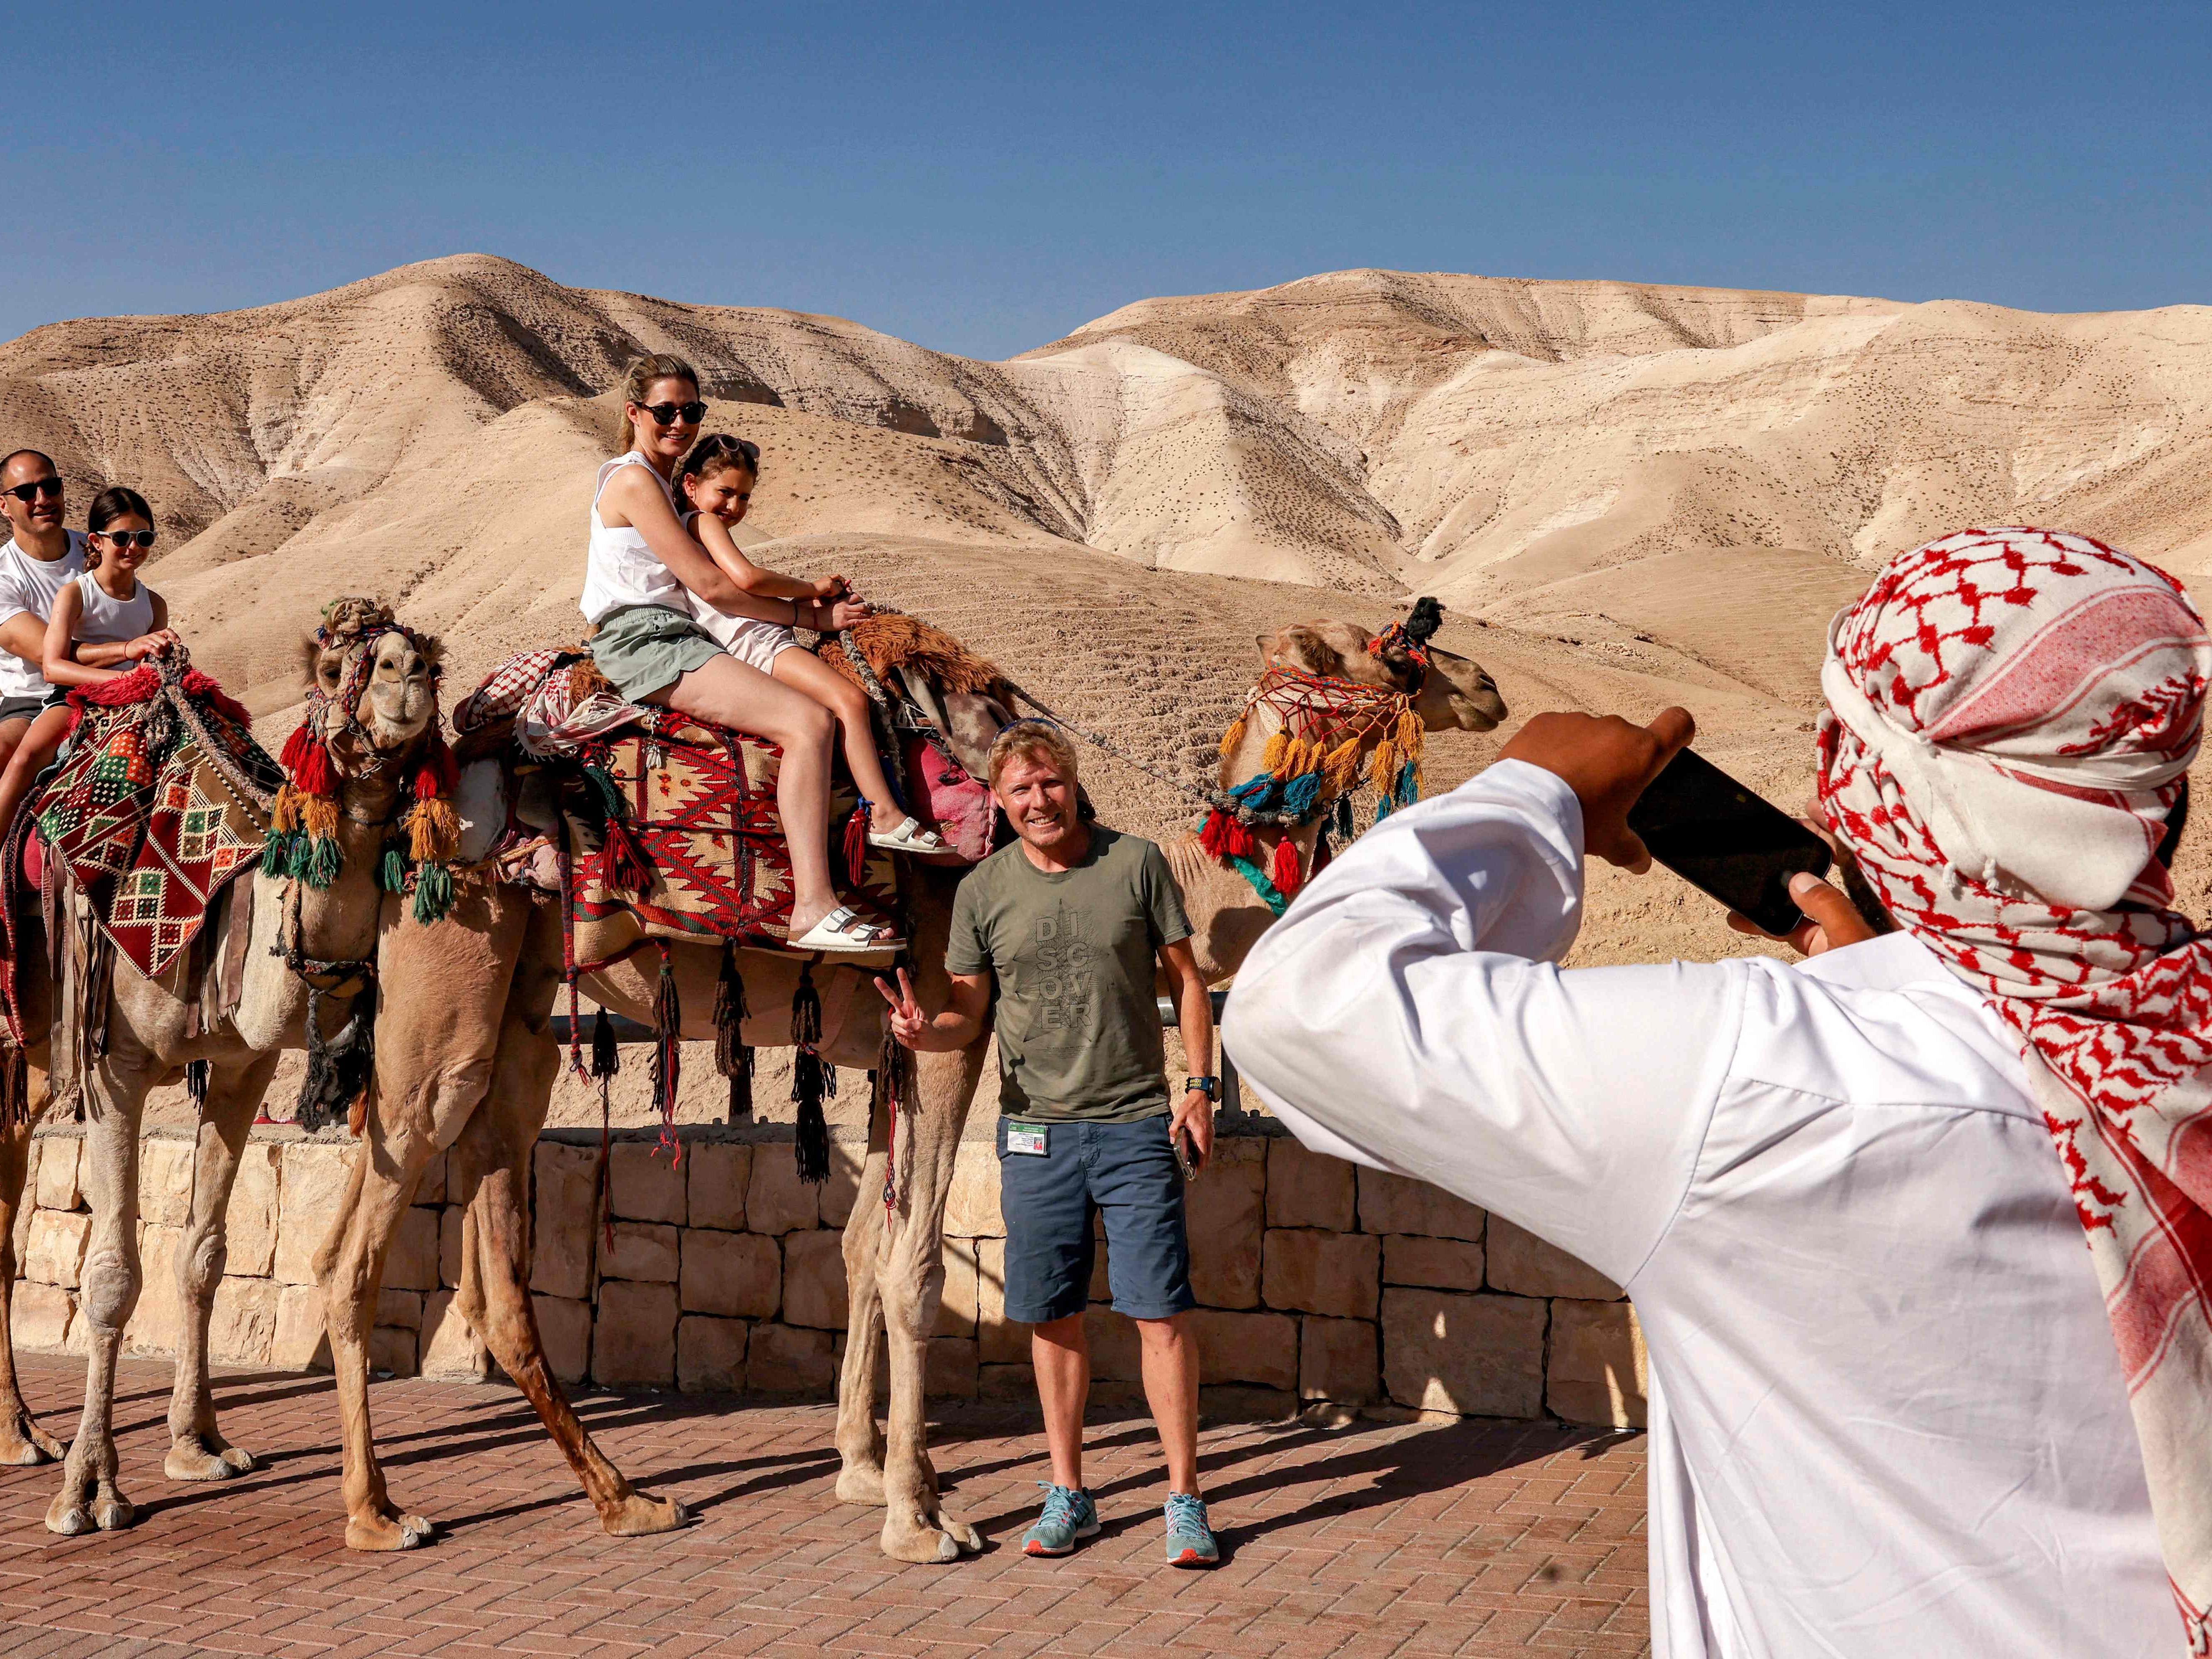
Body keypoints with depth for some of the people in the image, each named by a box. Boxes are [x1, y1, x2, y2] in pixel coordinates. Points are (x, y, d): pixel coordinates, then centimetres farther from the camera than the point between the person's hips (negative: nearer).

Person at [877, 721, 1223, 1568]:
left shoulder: (1136, 863, -1)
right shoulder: (983, 890, 3)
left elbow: (1185, 977, 6)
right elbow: (970, 1012, 8)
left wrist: (1200, 1086, -2)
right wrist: (925, 1029, -15)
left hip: (1136, 1124, -2)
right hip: (1036, 1128, 2)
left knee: (1161, 1310, -3)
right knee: (1054, 1315, 9)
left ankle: (1184, 1499, 8)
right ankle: (1067, 1493, 23)